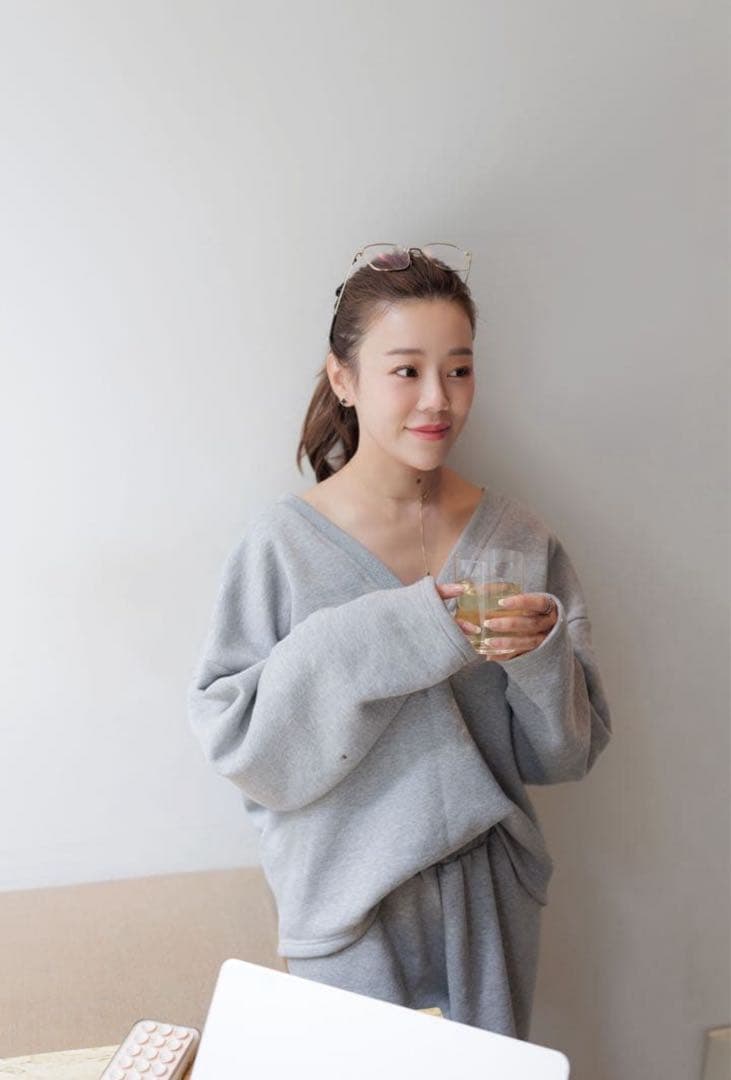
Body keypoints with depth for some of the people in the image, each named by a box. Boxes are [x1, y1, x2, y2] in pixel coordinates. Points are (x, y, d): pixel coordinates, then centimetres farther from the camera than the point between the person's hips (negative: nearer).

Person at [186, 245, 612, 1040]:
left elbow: (567, 751, -1)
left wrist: (541, 657, -22)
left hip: (492, 893, 3)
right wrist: (370, 641, -27)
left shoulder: (519, 540, -6)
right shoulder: (283, 542, -14)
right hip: (347, 905, -2)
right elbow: (232, 738, -17)